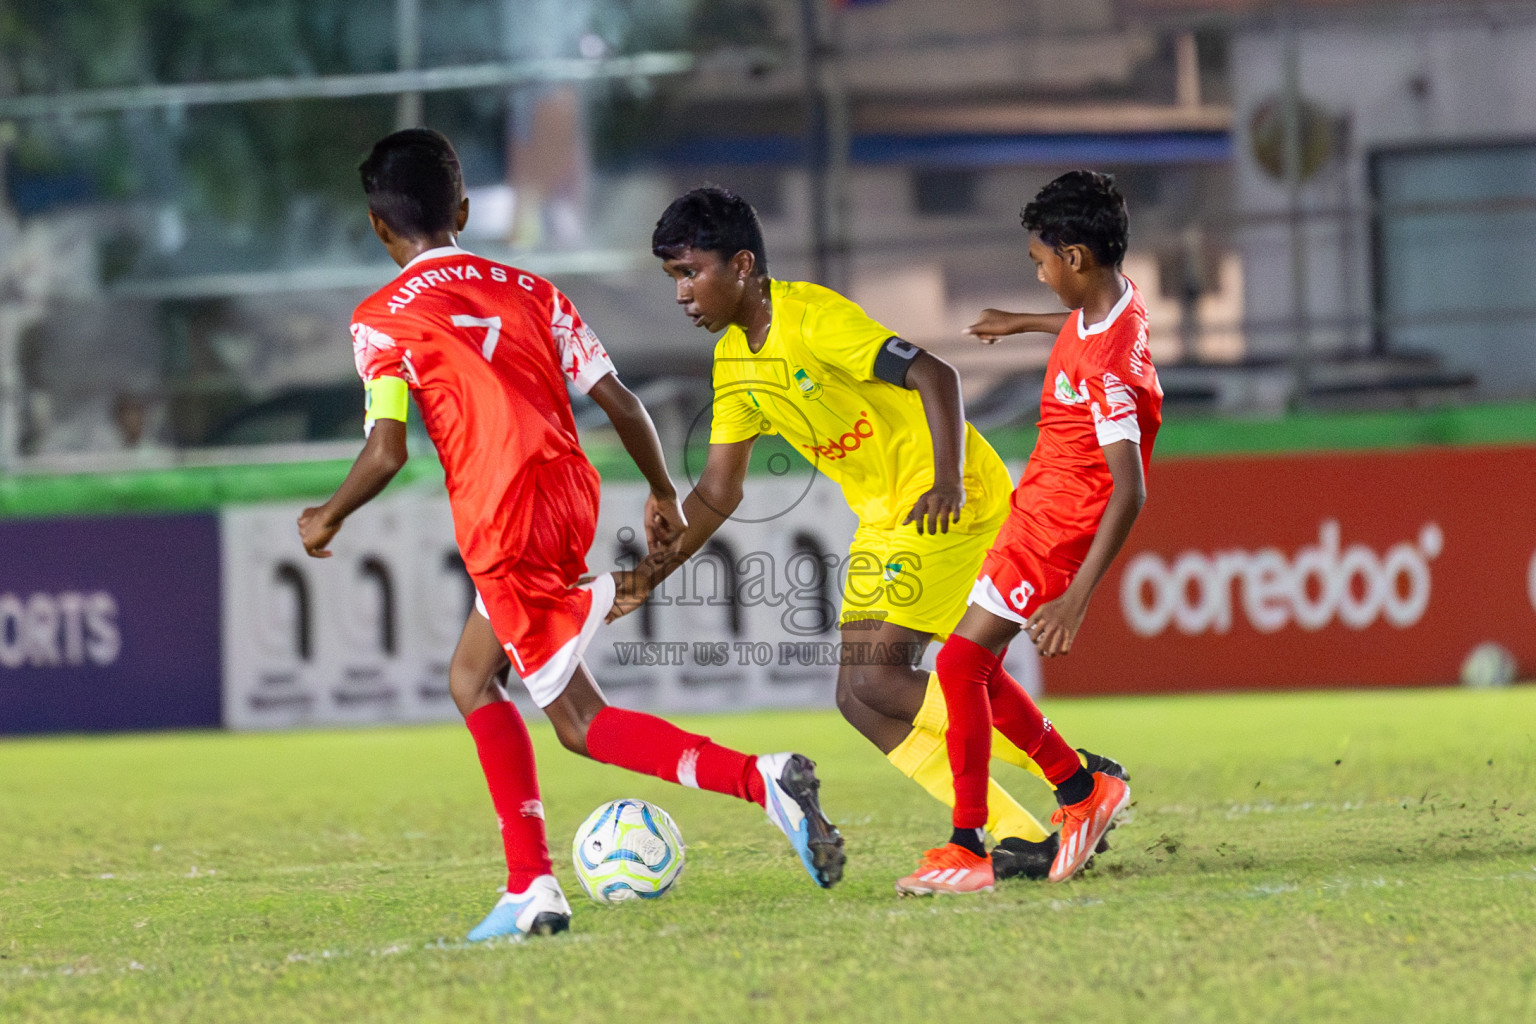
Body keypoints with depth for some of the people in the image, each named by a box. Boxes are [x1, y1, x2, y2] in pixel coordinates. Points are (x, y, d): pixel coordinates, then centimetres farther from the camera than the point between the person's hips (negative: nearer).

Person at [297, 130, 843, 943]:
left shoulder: (382, 319, -1)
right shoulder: (528, 291, 15)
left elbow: (386, 453, -10)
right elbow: (619, 401, 10)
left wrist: (328, 519, 8)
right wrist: (664, 493, 23)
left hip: (503, 525, -7)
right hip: (570, 500, 7)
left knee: (582, 721, -2)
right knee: (472, 679, 22)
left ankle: (762, 781, -23)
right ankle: (531, 887, 16)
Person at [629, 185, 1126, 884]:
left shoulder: (810, 315, -17)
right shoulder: (732, 361, 9)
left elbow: (934, 375, -23)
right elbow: (717, 492, 12)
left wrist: (947, 481, -36)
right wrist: (652, 570, -1)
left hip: (944, 497, -9)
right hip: (884, 515, 9)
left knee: (877, 681, -18)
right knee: (859, 698, 0)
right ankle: (1019, 838, -1)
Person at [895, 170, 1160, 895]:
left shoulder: (1106, 367, -29)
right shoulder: (1115, 298, -1)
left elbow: (1129, 489, -33)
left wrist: (1077, 597, -38)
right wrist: (1027, 323, 43)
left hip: (1057, 526, -10)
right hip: (1035, 508, 10)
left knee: (962, 661, -14)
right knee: (977, 667, 11)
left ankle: (967, 850, -10)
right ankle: (1083, 792, 24)